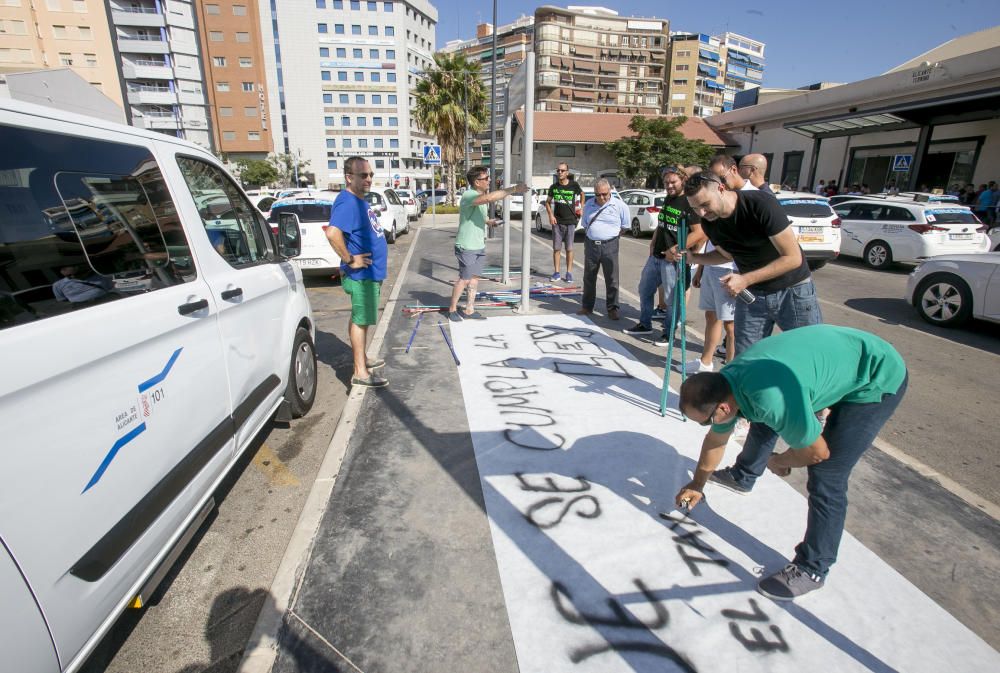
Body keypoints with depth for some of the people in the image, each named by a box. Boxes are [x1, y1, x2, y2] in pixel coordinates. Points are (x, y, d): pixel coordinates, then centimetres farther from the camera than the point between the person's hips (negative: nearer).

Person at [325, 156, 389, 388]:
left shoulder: (360, 201, 12)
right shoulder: (348, 203, -20)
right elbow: (332, 233, -36)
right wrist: (349, 260, -26)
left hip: (371, 273, 10)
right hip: (361, 275, -10)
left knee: (361, 319, 18)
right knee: (360, 320, -3)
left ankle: (363, 360, 32)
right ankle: (360, 373, 5)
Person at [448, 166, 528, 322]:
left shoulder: (481, 194, 10)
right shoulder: (468, 195, -20)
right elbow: (490, 197, -39)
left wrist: (489, 221, 12)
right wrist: (513, 189, -35)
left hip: (479, 245, 9)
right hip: (467, 246, -9)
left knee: (474, 278, 11)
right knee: (464, 279, -1)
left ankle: (469, 310, 19)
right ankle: (452, 309, 16)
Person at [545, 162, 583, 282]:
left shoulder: (574, 185, -1)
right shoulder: (554, 187, 4)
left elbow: (582, 193, 20)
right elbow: (548, 202, 12)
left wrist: (581, 207, 13)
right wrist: (550, 215, -2)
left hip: (570, 221, -1)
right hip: (557, 222, 1)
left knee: (569, 249, 2)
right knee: (556, 248, 3)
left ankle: (569, 273, 10)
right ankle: (556, 272, 10)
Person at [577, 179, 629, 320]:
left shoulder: (620, 206, -3)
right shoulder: (588, 205, 8)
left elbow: (624, 226, 7)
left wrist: (612, 235, 6)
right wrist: (593, 234, 12)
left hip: (610, 246, -3)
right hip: (591, 244, 3)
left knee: (612, 279, -1)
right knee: (589, 277, 10)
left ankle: (612, 308, 9)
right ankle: (587, 307, 21)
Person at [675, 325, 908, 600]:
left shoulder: (771, 399, -39)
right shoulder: (723, 383, -11)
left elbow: (817, 452, -22)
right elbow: (715, 440, 7)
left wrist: (777, 461, -1)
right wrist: (697, 485, 19)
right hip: (836, 359, 8)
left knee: (826, 477, -10)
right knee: (765, 419, 18)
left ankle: (812, 570, 8)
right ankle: (743, 477, 43)